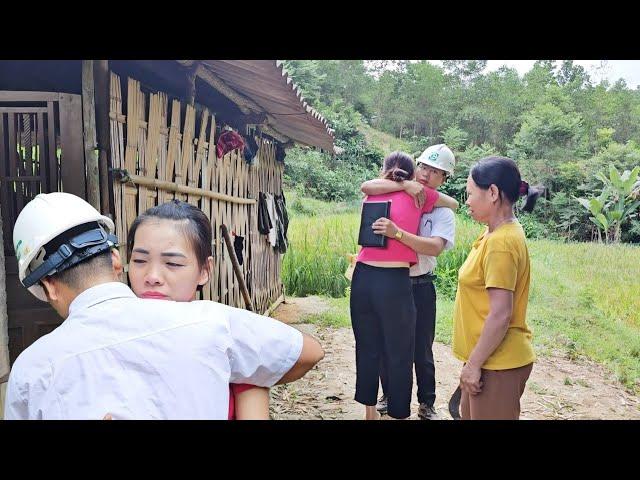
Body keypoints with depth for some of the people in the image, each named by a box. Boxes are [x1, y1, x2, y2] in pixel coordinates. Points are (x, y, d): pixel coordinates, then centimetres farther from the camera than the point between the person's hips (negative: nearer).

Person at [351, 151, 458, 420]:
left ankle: (369, 410, 31)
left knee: (367, 349, 16)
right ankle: (398, 413, 19)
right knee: (399, 355, 8)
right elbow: (453, 204, 21)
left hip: (363, 278, 4)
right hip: (394, 282, -4)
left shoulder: (371, 197, 14)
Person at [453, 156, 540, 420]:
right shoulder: (498, 234, 7)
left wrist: (474, 364, -17)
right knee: (471, 414, 22)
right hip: (492, 358, 9)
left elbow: (500, 315, -24)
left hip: (497, 363, -9)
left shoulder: (501, 243, -22)